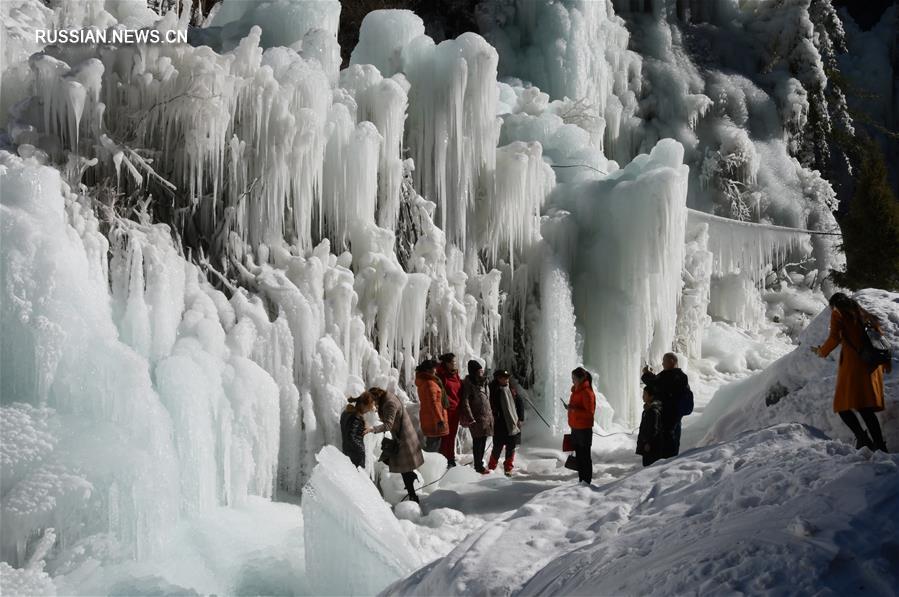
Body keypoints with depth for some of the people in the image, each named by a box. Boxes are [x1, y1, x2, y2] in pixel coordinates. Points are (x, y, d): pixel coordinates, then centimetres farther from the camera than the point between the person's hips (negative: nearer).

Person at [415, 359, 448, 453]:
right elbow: (433, 403, -22)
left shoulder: (422, 382, 13)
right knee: (434, 445, -6)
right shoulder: (430, 383, -18)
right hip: (434, 418, -10)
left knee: (429, 443, 17)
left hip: (426, 417, 10)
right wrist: (440, 420, -21)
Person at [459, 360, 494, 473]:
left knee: (482, 441, 12)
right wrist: (470, 418, -17)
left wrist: (490, 414, 17)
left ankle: (479, 464, 22)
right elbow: (465, 401, -14)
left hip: (486, 416, 7)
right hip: (476, 417, -7)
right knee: (478, 442, -3)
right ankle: (478, 466, 4)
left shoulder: (483, 382, 12)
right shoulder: (468, 383, -10)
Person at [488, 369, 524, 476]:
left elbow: (520, 404, 11)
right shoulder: (494, 391, -4)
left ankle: (508, 468, 16)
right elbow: (491, 407, -6)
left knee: (511, 448, 6)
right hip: (500, 426, -3)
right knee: (497, 447, -1)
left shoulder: (512, 390, 7)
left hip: (513, 425, 4)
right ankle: (491, 467, 13)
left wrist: (520, 419, 5)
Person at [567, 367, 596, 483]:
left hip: (584, 429, -9)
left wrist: (574, 409, -27)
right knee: (578, 455, 15)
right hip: (575, 428, 9)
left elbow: (590, 413, -20)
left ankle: (587, 482, 6)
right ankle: (581, 480, 24)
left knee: (585, 456, -1)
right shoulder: (576, 390, 11)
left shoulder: (587, 392, -17)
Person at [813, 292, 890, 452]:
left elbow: (835, 338, -7)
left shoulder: (838, 313, 5)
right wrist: (886, 361, 25)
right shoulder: (864, 315, 23)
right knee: (866, 408, 7)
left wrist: (822, 351, 9)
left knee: (843, 405, -4)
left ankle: (862, 437, -24)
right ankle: (879, 444, -3)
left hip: (852, 364, -7)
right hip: (872, 366, 7)